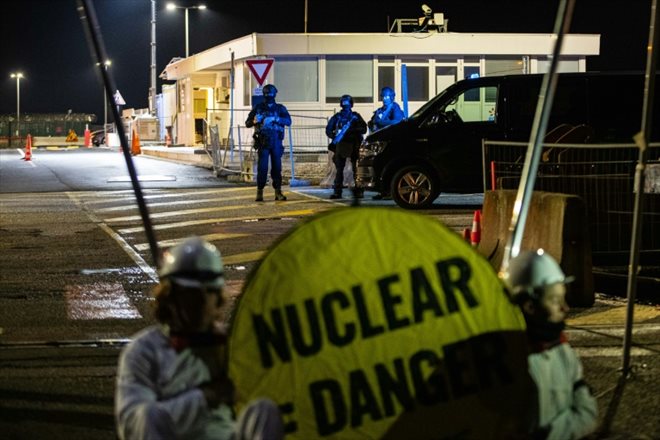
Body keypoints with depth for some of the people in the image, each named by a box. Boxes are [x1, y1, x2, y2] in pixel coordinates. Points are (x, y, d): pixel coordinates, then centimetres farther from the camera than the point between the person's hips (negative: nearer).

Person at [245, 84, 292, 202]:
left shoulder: (280, 108, 7)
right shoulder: (258, 108, 8)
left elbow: (288, 121, -7)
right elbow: (247, 123, 9)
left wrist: (275, 119, -20)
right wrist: (254, 121, -13)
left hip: (276, 142, 1)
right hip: (263, 142, -1)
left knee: (277, 167, 1)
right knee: (262, 167, -5)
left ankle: (278, 192, 7)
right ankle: (259, 192, 0)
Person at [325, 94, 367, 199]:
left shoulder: (356, 116, 11)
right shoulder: (337, 117, 12)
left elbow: (363, 129, 4)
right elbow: (328, 130, 10)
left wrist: (354, 129, -13)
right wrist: (334, 136, -10)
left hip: (354, 146, 0)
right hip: (340, 144, 0)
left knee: (356, 169, -3)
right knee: (339, 169, -4)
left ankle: (357, 190, 1)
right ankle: (337, 191, -4)